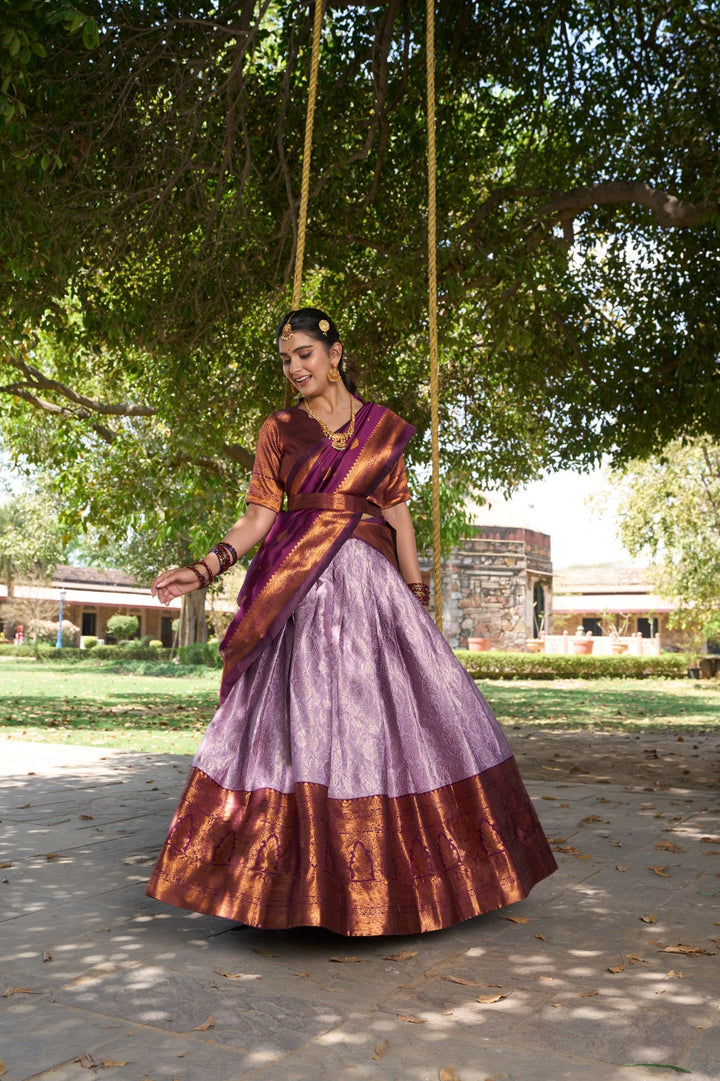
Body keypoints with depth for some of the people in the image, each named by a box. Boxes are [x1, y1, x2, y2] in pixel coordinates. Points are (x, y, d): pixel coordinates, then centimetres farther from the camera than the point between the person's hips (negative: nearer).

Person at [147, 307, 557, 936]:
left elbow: (398, 513, 9)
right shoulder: (279, 430, 8)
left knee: (402, 714, -1)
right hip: (300, 591, 0)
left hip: (370, 585, 1)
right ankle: (309, 879, 10)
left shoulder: (383, 427, 10)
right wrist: (204, 570, -11)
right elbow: (260, 514, 2)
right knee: (301, 724, -2)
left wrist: (418, 595, 4)